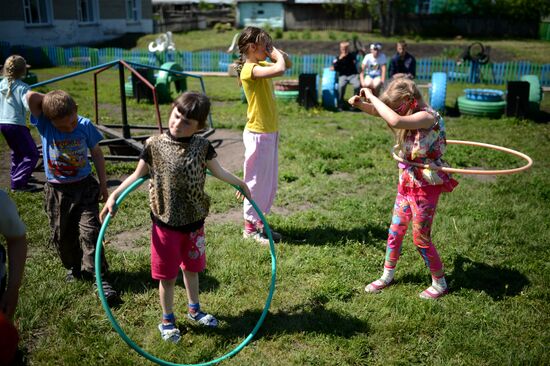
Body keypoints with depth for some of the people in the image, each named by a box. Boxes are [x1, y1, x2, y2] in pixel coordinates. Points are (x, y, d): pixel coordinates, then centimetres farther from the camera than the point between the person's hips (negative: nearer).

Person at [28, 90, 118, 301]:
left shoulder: (86, 125, -11)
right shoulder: (44, 125, -13)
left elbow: (97, 154, 1)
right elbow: (31, 97, -28)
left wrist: (103, 184, 4)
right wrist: (51, 100, -13)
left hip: (84, 188, -1)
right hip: (57, 191, 1)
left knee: (89, 231, -7)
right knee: (62, 235, 13)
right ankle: (74, 268, 36)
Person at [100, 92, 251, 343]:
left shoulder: (202, 146, -6)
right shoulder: (155, 145, -12)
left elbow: (218, 171, 8)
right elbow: (138, 175, -4)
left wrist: (241, 183, 17)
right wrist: (114, 196, -12)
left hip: (194, 222, 3)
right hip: (166, 223, -2)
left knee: (191, 268, 21)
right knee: (167, 275, 10)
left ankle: (194, 309, 43)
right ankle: (167, 319, 31)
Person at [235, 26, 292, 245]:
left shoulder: (261, 65, 9)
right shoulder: (250, 69, -19)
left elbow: (288, 64, 21)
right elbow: (280, 70, -36)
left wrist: (276, 52, 4)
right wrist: (276, 54, -16)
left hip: (270, 131, 9)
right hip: (258, 134, -9)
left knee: (269, 181, 16)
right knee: (256, 180, 2)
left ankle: (259, 222, 28)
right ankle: (250, 227, 15)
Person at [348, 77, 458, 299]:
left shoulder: (427, 116, -23)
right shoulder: (409, 117, 2)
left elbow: (395, 121, -41)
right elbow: (379, 112, 13)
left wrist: (372, 97, -30)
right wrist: (360, 104, -8)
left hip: (426, 187, -8)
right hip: (407, 184, 8)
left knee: (420, 238, 3)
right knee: (395, 232, 15)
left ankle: (439, 284, 22)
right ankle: (387, 276, 31)